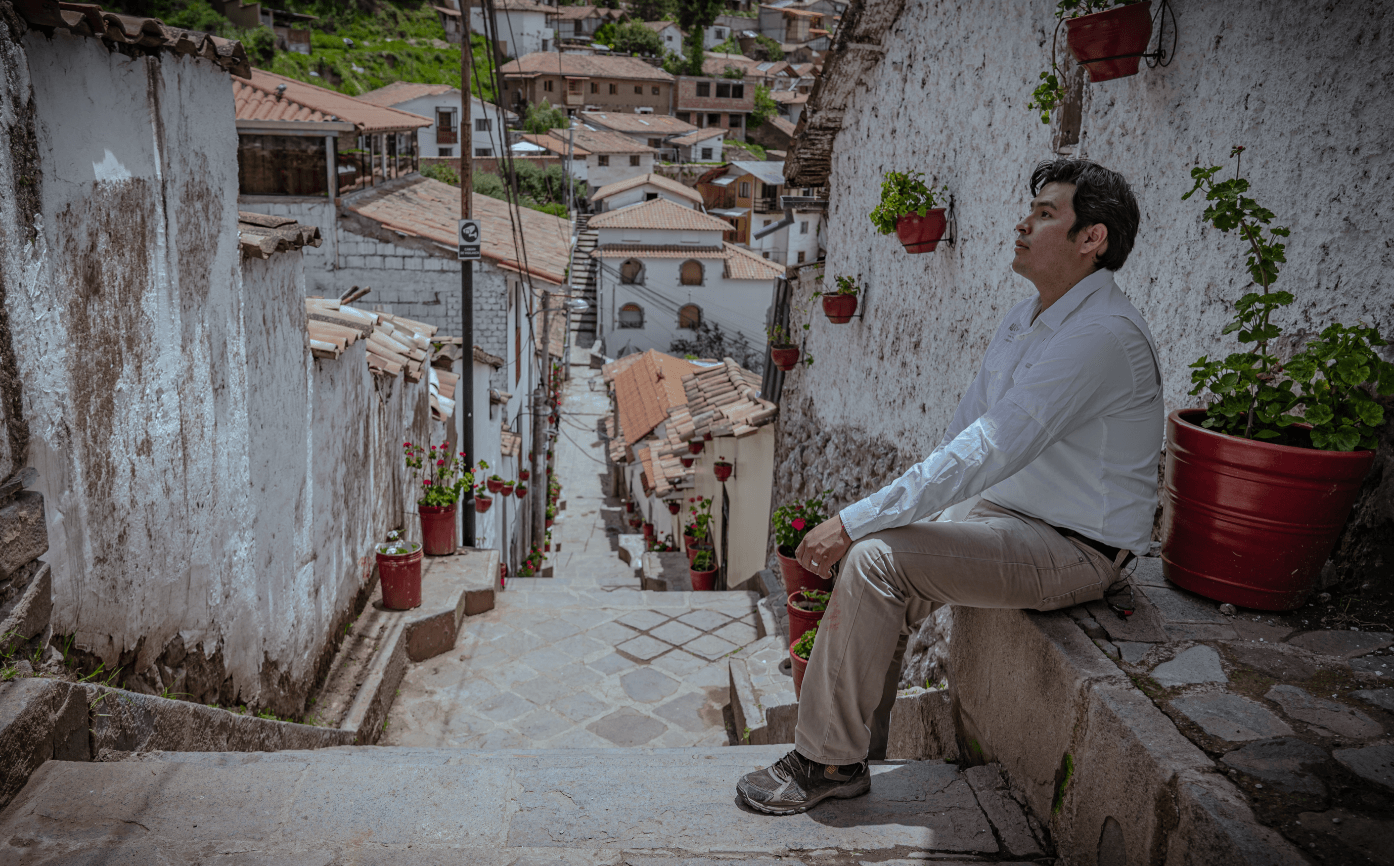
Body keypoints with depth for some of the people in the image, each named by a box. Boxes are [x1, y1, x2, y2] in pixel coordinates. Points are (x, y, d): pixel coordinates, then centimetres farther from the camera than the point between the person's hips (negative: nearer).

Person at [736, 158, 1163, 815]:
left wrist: (855, 520, -27)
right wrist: (866, 521, 2)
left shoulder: (1102, 336, -23)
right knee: (879, 550, -3)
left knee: (875, 558, -21)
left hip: (1073, 548, -9)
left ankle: (825, 762, -8)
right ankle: (855, 747, 7)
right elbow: (963, 436, 12)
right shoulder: (1024, 320, 10)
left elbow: (985, 452, -29)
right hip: (1007, 512, 9)